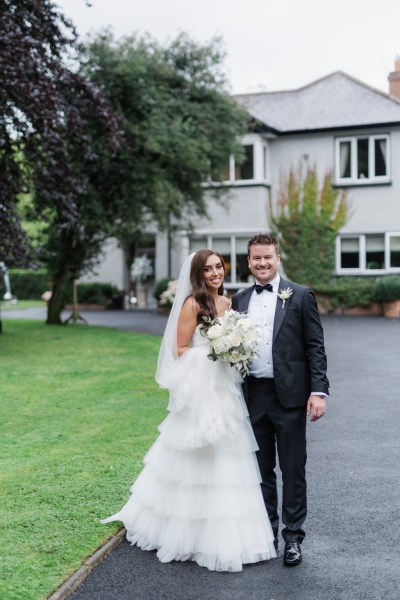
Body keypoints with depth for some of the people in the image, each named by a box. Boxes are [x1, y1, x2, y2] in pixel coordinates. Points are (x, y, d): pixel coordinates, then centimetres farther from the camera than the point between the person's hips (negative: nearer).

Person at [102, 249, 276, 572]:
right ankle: (193, 532, 17)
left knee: (227, 462, 11)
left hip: (226, 390, 7)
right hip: (200, 391, -7)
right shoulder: (193, 304, -8)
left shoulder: (228, 303, 11)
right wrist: (213, 352, -17)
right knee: (198, 463, 2)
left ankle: (225, 532, 24)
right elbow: (180, 350, -9)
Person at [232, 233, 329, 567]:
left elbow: (316, 347, -4)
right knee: (261, 470, 13)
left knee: (293, 470, 4)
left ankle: (293, 537, 15)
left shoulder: (301, 296, -1)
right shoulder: (239, 301, 10)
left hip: (289, 395, -4)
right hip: (253, 396, 4)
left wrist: (319, 390, -13)